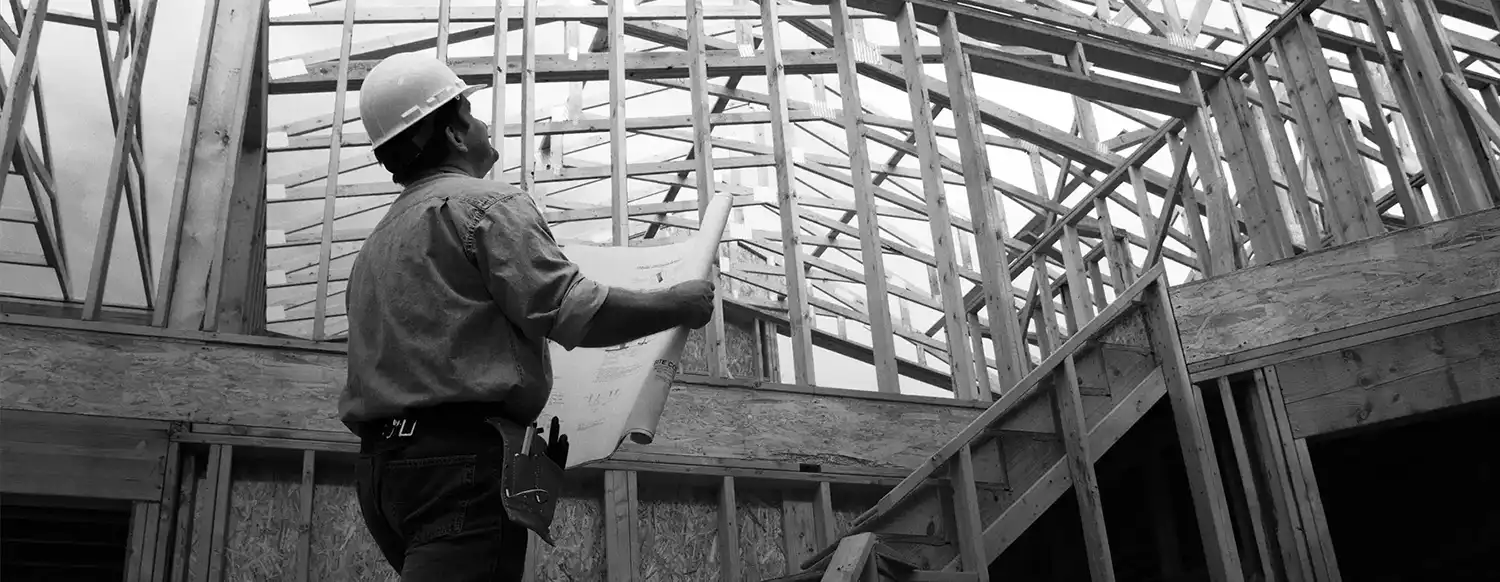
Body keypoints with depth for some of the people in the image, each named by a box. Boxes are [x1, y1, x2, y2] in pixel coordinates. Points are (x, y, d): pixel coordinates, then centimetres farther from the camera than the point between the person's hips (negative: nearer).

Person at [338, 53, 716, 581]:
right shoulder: (486, 203, -4)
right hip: (465, 458, -9)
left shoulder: (374, 247, 24)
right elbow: (573, 313, -13)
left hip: (379, 461, 9)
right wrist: (680, 305, -2)